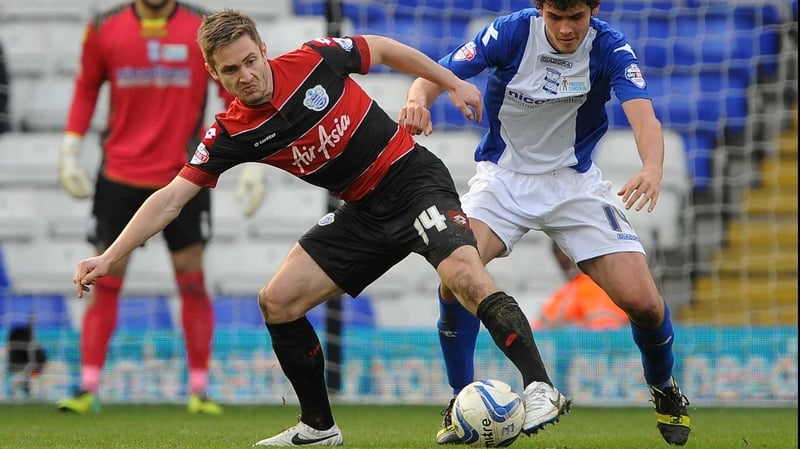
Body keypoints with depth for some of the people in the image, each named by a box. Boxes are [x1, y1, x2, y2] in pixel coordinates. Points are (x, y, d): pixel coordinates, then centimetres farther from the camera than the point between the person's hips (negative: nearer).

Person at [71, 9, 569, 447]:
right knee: (278, 302, -4)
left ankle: (541, 387, -29)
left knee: (463, 272, -30)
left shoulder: (313, 60, -16)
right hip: (363, 211, 5)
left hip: (414, 178, -5)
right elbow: (171, 197, -9)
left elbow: (384, 49, 3)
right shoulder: (231, 133, -8)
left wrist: (453, 84, 7)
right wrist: (107, 259, -17)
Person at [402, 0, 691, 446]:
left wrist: (652, 168, -52)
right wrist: (419, 100, -42)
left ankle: (665, 391, 21)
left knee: (641, 300, -12)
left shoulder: (609, 47, -17)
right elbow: (435, 76, -17)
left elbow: (644, 116, -30)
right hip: (504, 176, 0)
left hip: (575, 182, 0)